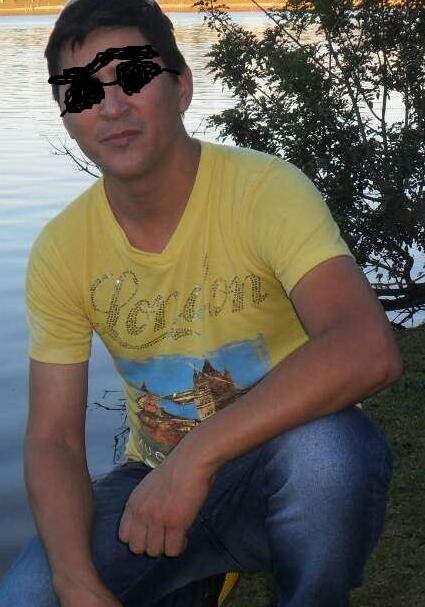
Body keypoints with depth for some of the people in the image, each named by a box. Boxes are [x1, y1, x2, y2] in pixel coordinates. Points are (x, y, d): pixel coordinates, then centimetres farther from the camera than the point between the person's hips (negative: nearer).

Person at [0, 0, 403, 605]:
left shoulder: (265, 189, -19)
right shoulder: (61, 250, -7)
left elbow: (370, 350, -35)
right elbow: (53, 441, -7)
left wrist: (198, 452, -39)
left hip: (286, 483, -2)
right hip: (155, 481, 3)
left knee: (324, 445, -37)